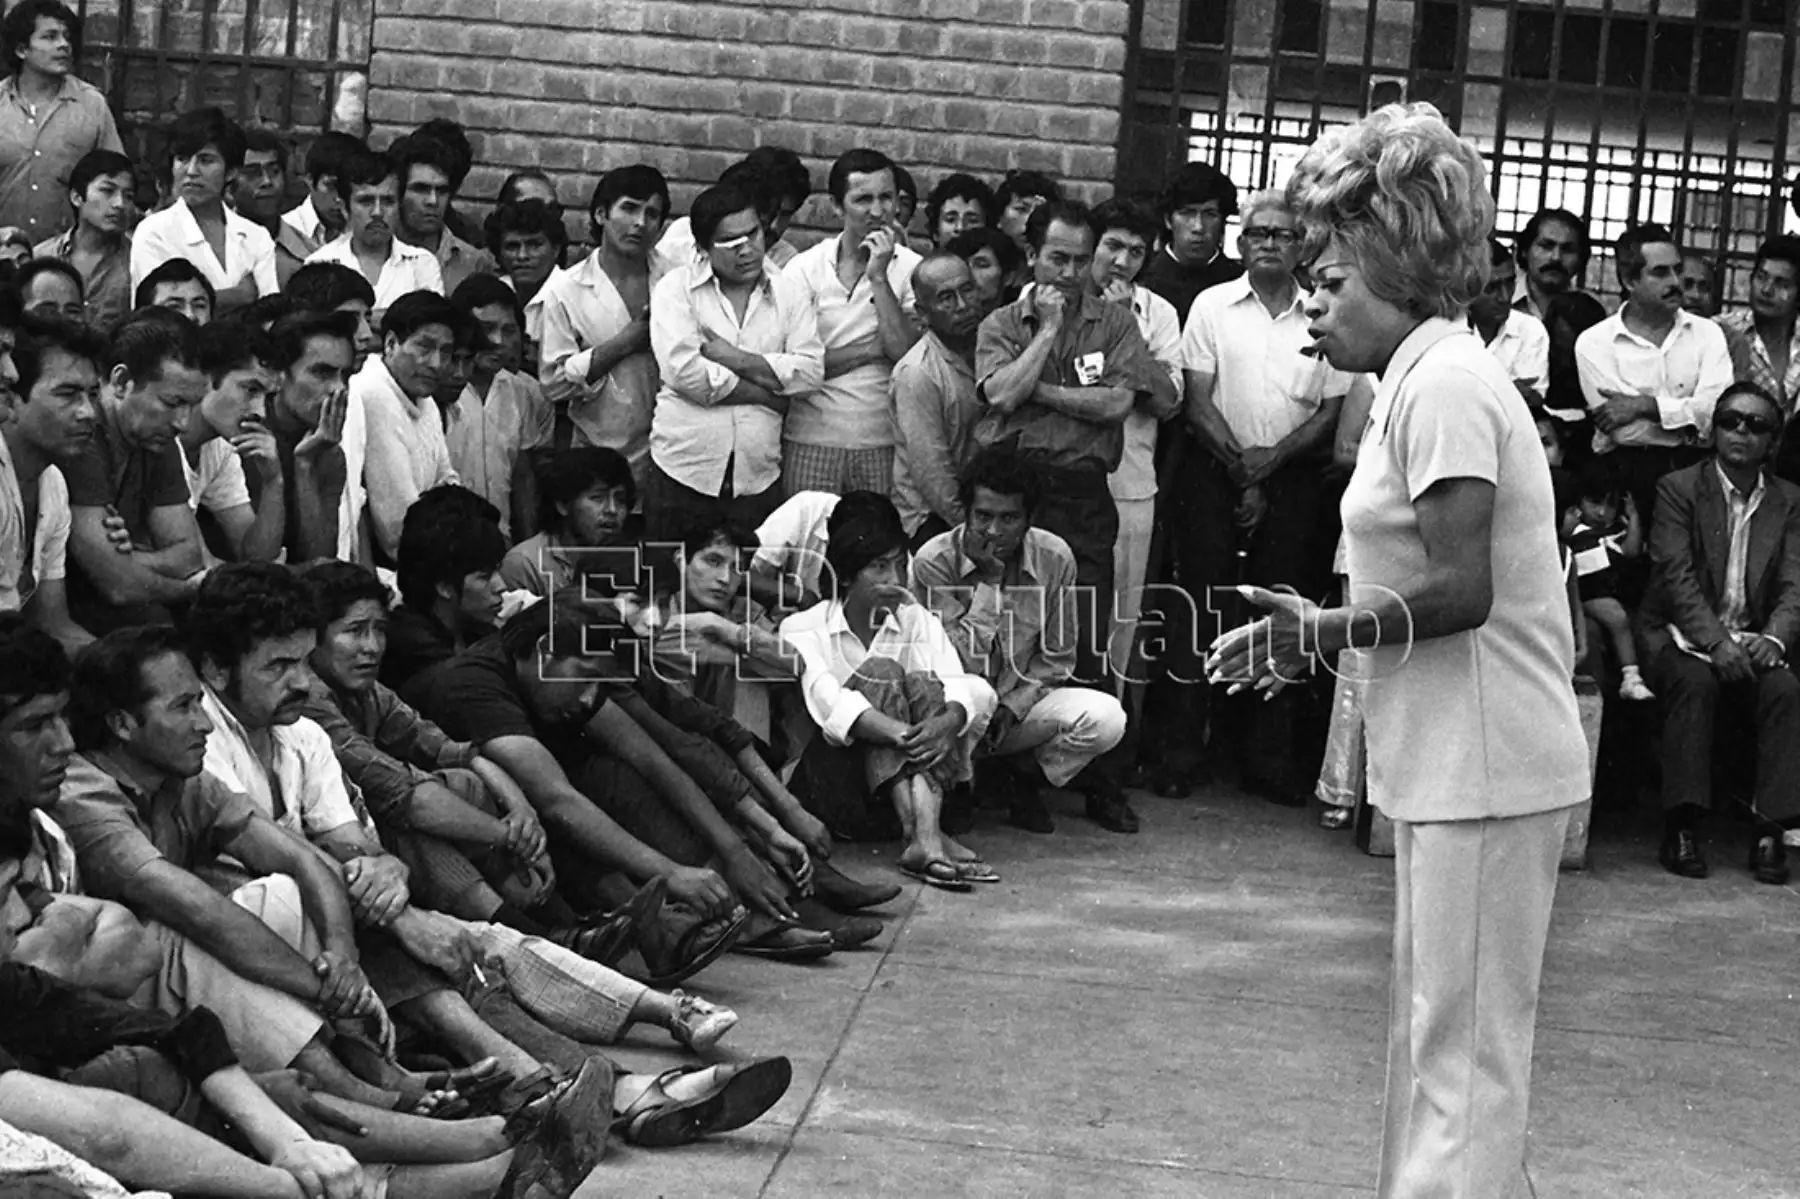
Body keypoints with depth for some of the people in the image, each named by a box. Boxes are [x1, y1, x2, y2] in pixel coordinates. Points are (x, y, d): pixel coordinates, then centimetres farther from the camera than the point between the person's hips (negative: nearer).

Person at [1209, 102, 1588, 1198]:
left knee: (1466, 1039, -5)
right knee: (1437, 1026, 16)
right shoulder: (1436, 376, 16)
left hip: (1486, 764, -10)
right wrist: (1318, 635, 8)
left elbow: (1460, 590, -22)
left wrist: (1324, 629, -12)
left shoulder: (1442, 383, -15)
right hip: (1452, 757, 10)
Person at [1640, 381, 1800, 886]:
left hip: (1752, 640, 3)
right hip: (1685, 636, -2)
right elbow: (1677, 577, -12)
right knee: (1695, 683, -34)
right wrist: (1716, 642, -25)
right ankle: (1683, 829, -31)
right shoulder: (1679, 488, -1)